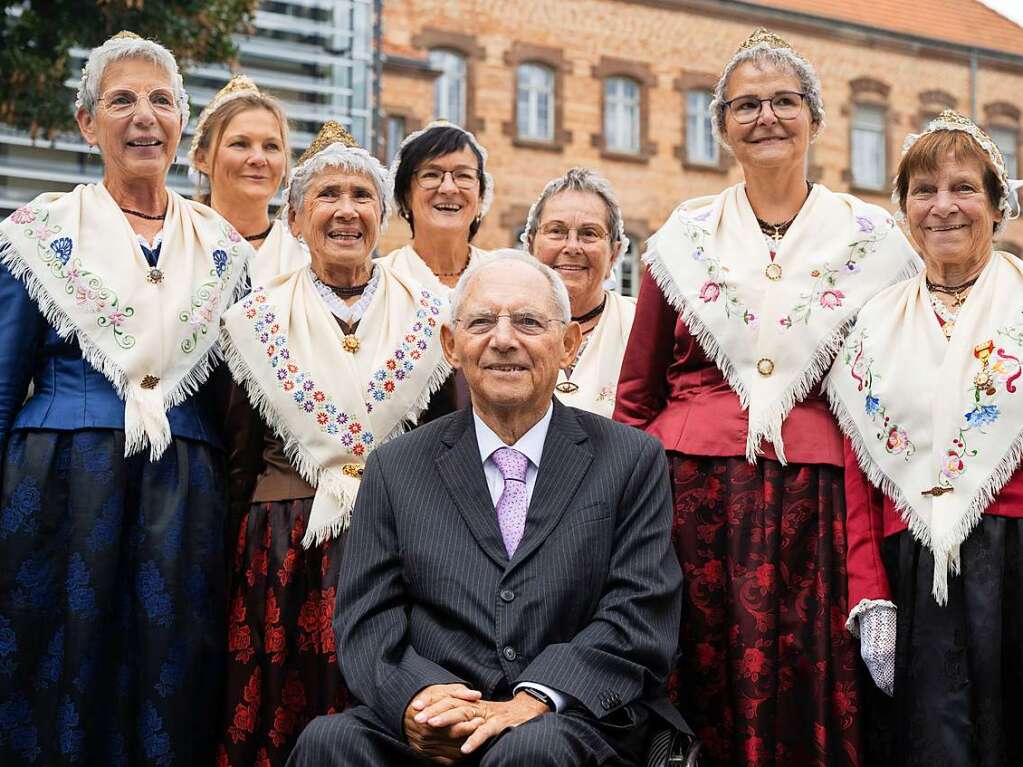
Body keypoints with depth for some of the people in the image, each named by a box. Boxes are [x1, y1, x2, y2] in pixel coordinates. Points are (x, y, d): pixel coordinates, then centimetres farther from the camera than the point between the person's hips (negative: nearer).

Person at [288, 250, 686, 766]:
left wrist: (535, 700, -15)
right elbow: (366, 622, 7)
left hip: (575, 720, -1)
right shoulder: (395, 469, 14)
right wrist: (415, 697, -15)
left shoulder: (634, 462, 9)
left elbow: (640, 617, 0)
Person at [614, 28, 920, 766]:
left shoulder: (872, 239, 7)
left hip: (818, 492, 0)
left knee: (811, 689, -2)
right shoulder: (686, 235, 9)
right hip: (694, 485, 1)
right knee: (707, 680, 1)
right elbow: (637, 392, 12)